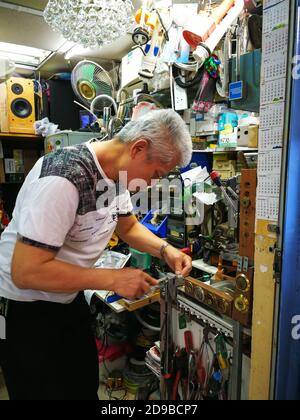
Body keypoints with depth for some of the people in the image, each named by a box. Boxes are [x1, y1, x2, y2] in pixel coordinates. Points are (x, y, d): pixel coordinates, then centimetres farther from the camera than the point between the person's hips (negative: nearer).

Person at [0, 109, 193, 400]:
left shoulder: (117, 171, -5)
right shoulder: (63, 179, -32)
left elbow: (128, 227, 9)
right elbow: (25, 272, -31)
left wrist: (165, 250, -8)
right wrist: (113, 280, -28)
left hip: (69, 298, 7)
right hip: (24, 307, -7)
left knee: (86, 386, 19)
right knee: (48, 391, 10)